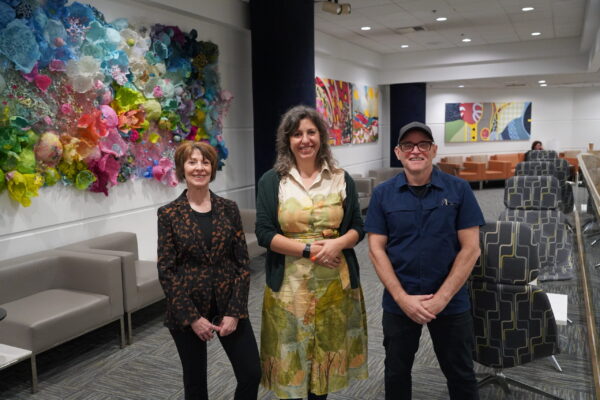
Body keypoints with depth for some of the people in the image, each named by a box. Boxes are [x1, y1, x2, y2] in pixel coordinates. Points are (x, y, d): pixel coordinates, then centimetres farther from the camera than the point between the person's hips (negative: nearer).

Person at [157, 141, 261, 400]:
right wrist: (192, 317, -12)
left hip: (229, 305, 2)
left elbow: (242, 262, -1)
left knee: (251, 374, 3)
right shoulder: (168, 214, -5)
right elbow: (166, 270, -7)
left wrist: (235, 311, -9)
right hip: (186, 309, -1)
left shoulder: (229, 209, 1)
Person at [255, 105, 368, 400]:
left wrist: (337, 243, -16)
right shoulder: (271, 181, -2)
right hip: (290, 284, -2)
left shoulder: (341, 179, 4)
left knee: (328, 351, 14)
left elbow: (357, 228, 6)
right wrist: (309, 249, -16)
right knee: (291, 356, 8)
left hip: (335, 283, 2)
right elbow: (264, 234, -7)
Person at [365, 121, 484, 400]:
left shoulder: (459, 190, -6)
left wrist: (441, 298, -14)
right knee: (396, 373, 18)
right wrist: (402, 298, -13)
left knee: (460, 374, 17)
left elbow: (470, 248, -8)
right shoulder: (382, 194, -3)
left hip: (451, 302, 0)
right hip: (398, 303, 1)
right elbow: (376, 250, -5)